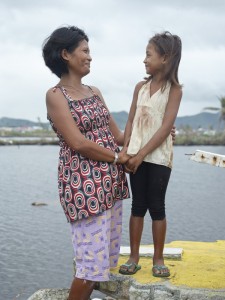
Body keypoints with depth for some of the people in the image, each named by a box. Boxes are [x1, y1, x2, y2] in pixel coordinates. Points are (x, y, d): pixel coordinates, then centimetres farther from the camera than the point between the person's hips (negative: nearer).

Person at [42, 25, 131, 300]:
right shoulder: (56, 95, -8)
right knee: (93, 259, -4)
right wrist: (118, 157, -7)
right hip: (83, 185, -8)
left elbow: (117, 135, 17)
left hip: (110, 182, 8)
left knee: (108, 254, 14)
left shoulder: (94, 92, 14)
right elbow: (79, 144, -17)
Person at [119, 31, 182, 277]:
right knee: (138, 206, 6)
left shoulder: (174, 89, -4)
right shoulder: (140, 87, 11)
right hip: (137, 155, 4)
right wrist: (125, 152, -3)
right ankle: (134, 257, 13)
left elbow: (166, 127, -12)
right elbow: (131, 122, 9)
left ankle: (158, 259, 14)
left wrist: (141, 154, -16)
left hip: (159, 156, -4)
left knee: (156, 206, 2)